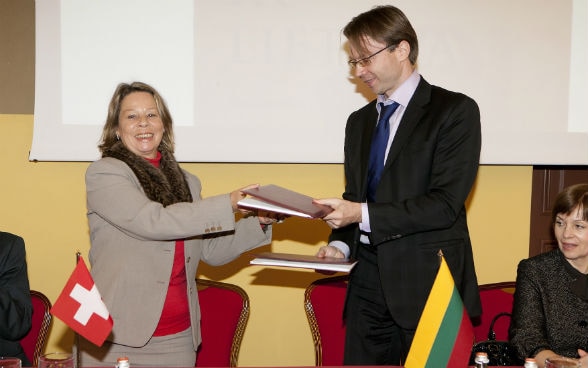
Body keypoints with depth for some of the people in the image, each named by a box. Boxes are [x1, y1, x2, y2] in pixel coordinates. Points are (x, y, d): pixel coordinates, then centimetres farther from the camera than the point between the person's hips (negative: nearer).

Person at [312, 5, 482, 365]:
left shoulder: (456, 110, -5)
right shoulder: (359, 121, 15)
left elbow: (446, 203, -14)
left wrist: (363, 214, -18)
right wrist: (341, 245, -1)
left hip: (429, 282, -5)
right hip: (368, 282, 6)